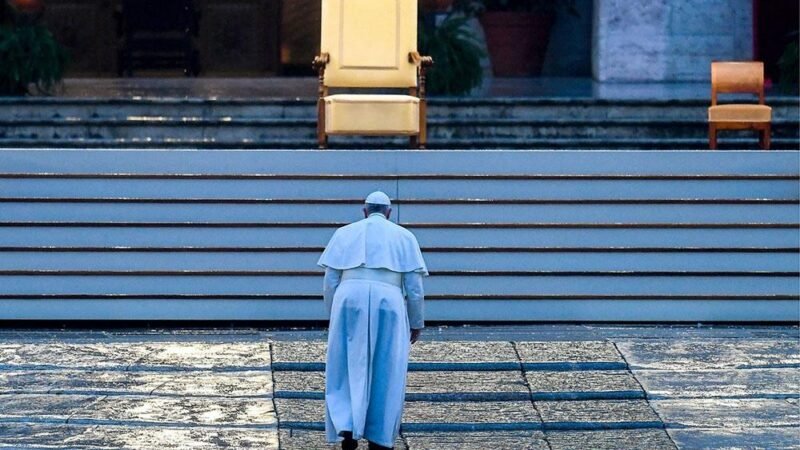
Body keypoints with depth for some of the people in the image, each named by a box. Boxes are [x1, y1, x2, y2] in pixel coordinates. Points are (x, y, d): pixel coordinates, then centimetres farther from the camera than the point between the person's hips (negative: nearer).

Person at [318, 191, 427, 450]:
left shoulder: (345, 233, 17)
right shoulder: (404, 237, 14)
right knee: (385, 374, 9)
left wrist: (333, 317, 23)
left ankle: (347, 428, -5)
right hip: (387, 304, -1)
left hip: (350, 300, 1)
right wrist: (417, 323, 18)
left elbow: (330, 282, 12)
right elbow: (414, 287, 8)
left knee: (348, 368, 10)